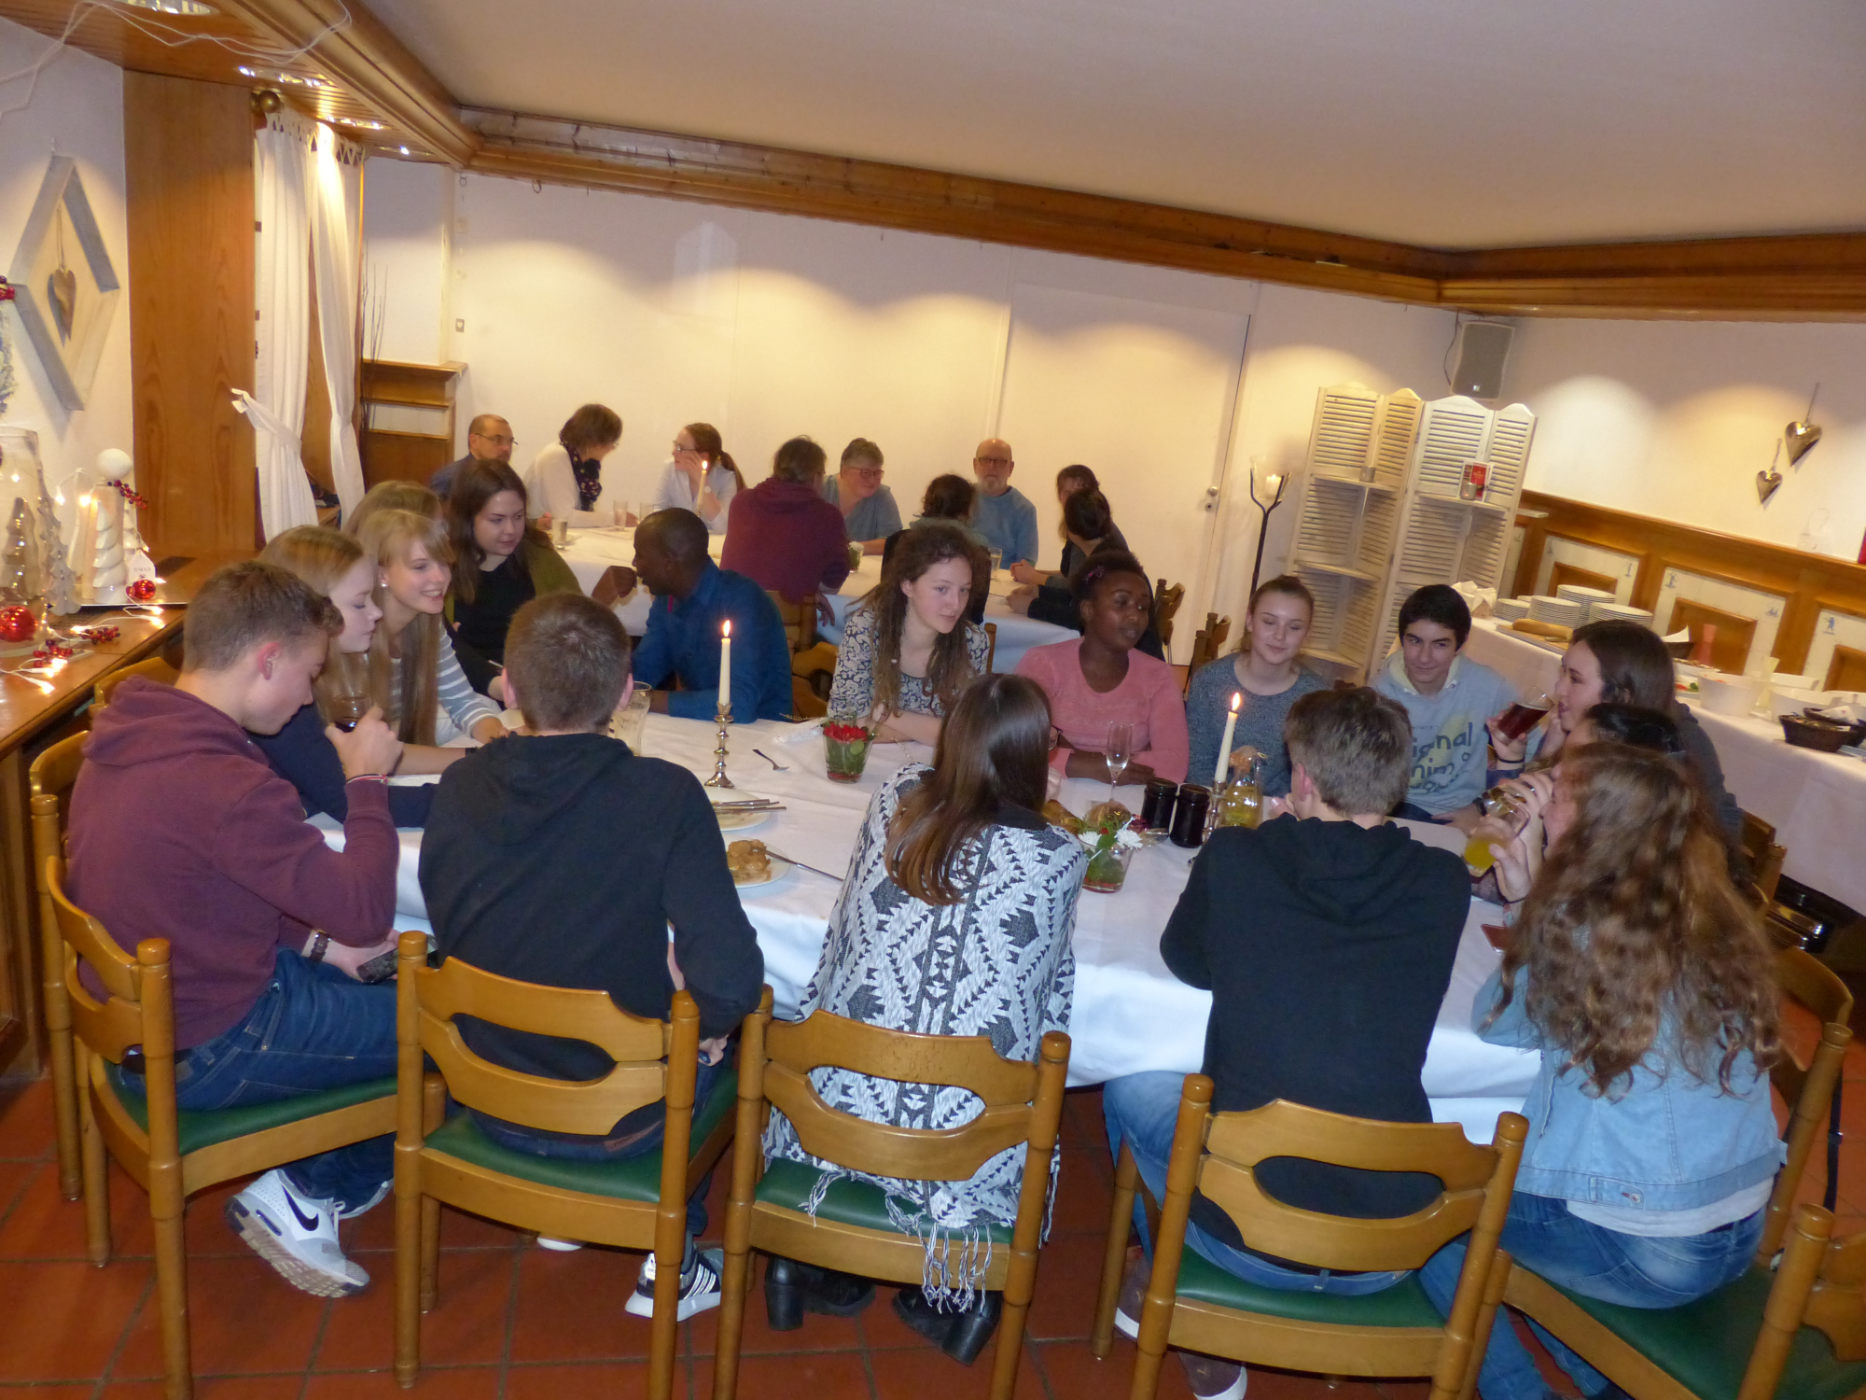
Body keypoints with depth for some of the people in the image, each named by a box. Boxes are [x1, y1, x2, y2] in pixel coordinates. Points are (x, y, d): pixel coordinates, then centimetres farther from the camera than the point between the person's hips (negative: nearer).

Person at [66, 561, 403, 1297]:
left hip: (138, 1013, 9)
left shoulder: (128, 736, 0)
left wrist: (316, 944, 5)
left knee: (376, 982, 19)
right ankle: (307, 1195, 17)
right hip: (203, 1053, -9)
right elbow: (365, 910, -22)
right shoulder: (229, 787, -31)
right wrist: (368, 780, -11)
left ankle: (310, 1187, 20)